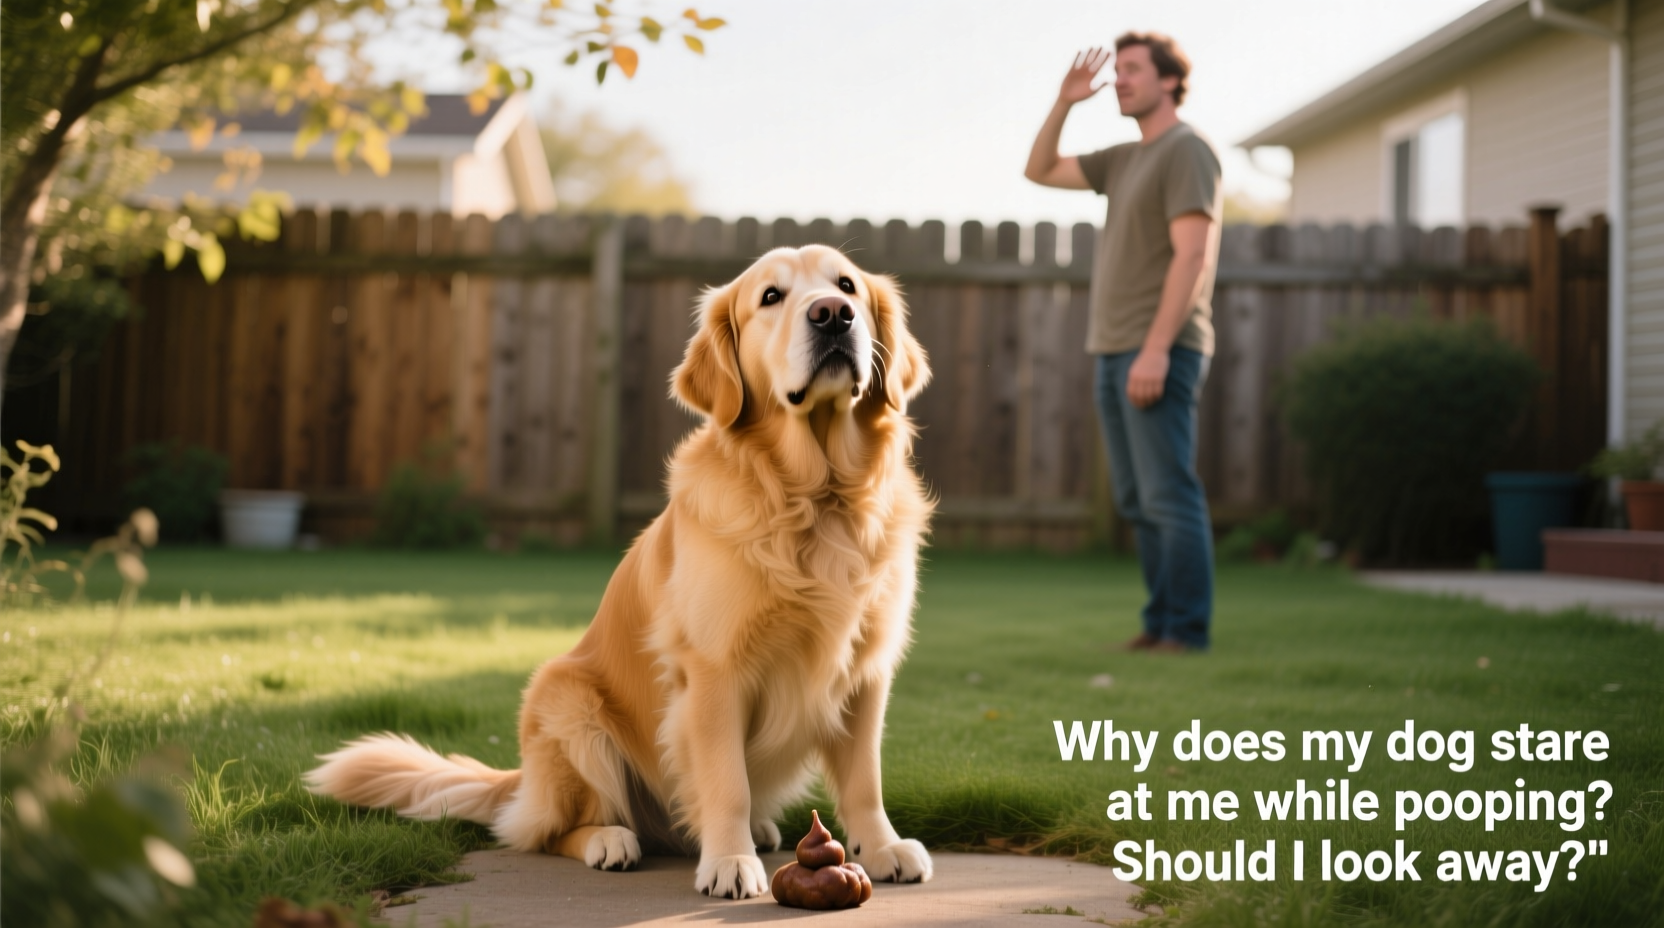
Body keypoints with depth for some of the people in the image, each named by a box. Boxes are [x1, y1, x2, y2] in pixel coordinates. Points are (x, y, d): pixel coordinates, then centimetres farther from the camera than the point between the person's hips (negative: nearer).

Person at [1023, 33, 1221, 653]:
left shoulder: (1186, 152, -7)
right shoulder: (1125, 160, 19)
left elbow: (1192, 256, -17)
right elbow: (1040, 171, 26)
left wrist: (1156, 348, -23)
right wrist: (1064, 102, 12)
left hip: (1162, 352, -9)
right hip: (1117, 351, 9)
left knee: (1169, 495, -9)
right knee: (1138, 501, 8)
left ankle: (1186, 630, -7)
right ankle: (1161, 623, 13)